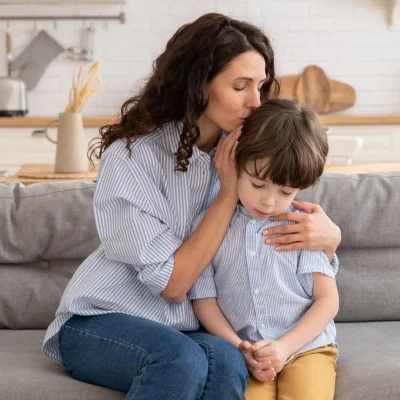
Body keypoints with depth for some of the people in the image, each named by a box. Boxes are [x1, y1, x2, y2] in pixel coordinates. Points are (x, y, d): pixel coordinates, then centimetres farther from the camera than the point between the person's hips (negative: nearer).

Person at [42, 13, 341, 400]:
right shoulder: (131, 155, -14)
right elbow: (172, 282, -17)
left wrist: (329, 236, -20)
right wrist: (228, 192, -18)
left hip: (189, 330, 4)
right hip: (100, 324, -3)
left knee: (226, 361, -31)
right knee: (182, 360, -35)